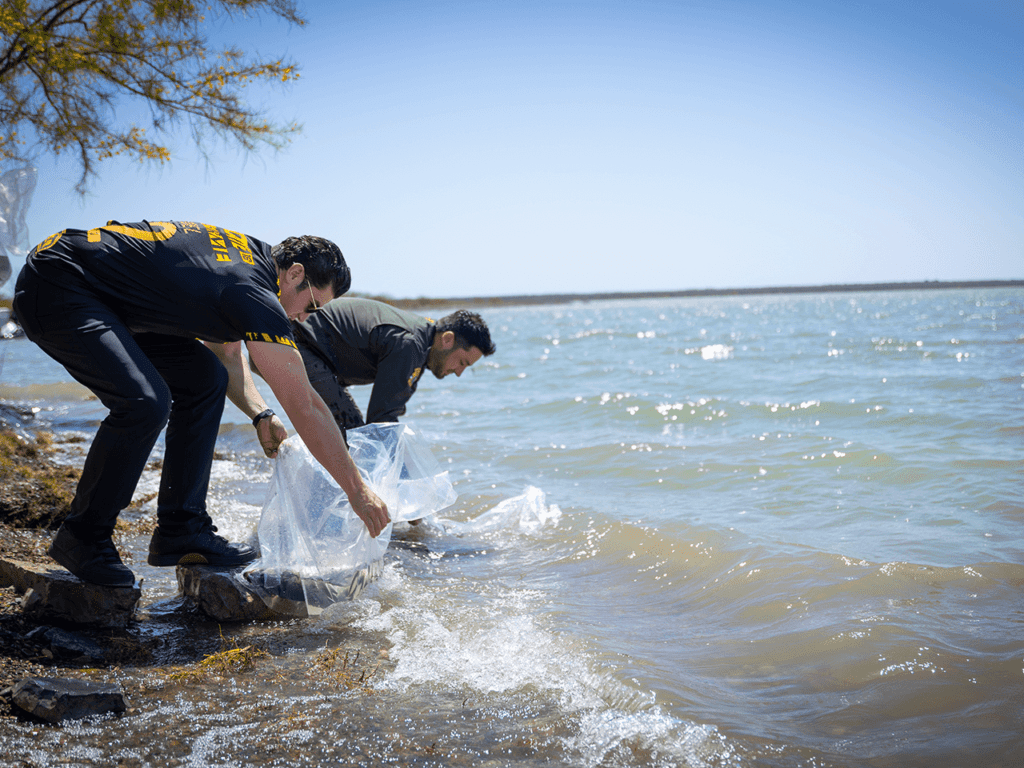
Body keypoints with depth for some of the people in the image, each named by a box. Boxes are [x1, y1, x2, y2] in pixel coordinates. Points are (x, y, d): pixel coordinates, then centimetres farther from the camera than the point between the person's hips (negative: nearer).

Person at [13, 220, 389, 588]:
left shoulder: (249, 254, 7)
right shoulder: (253, 292, -23)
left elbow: (227, 355, 21)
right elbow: (305, 406, -22)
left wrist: (261, 414, 8)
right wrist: (358, 491, -15)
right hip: (54, 289, -11)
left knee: (205, 378, 7)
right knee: (146, 402, -27)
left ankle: (181, 531, 9)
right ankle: (83, 538, -5)